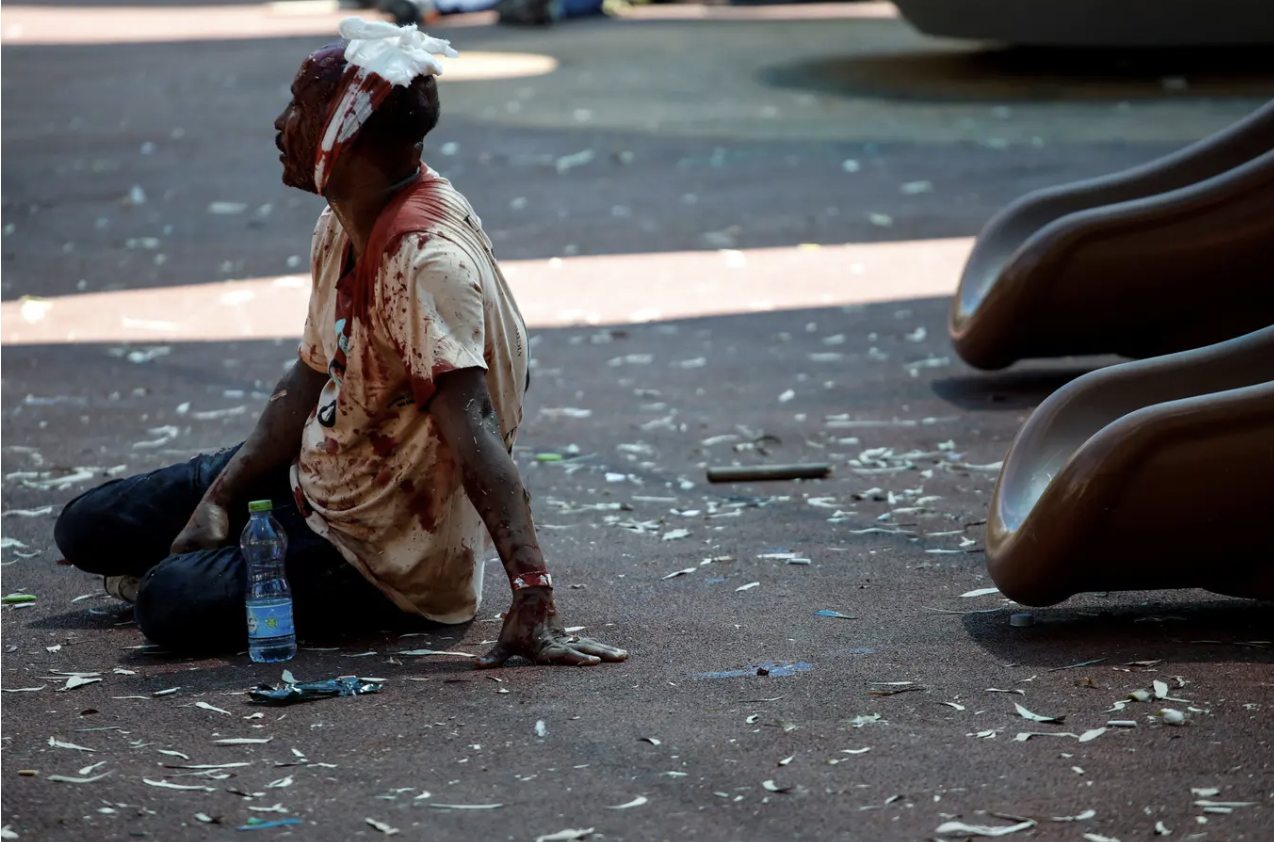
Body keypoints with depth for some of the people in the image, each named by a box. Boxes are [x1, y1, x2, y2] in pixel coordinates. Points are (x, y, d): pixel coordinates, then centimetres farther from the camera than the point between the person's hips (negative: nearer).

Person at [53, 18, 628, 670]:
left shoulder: (429, 258, -30)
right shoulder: (341, 226, 0)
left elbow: (472, 426, -39)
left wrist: (532, 597, -45)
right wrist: (221, 499, 0)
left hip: (388, 549, -8)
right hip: (311, 479, 8)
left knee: (174, 605, -27)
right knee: (87, 530, 7)